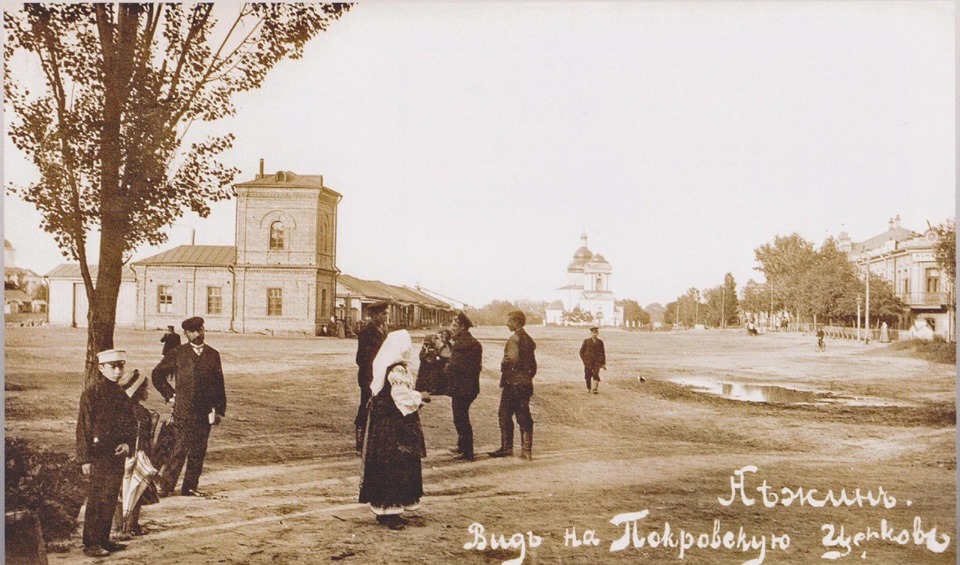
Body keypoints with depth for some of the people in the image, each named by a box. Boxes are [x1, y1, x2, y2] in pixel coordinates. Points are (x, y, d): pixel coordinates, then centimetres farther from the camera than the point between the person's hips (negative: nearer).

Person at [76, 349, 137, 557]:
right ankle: (90, 544, 6)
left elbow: (131, 424, 15)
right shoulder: (91, 394, -9)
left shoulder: (121, 394, 11)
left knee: (111, 499, 12)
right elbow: (83, 428, -10)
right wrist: (85, 458, -13)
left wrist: (128, 443, -4)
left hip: (118, 454, 7)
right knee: (97, 499, -2)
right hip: (99, 455, -7)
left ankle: (104, 540, 22)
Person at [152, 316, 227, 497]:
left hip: (205, 410, 3)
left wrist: (220, 410, 9)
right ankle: (165, 485, -2)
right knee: (181, 447, -10)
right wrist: (170, 395, 5)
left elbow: (219, 385, 13)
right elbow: (157, 375, 11)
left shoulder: (213, 355, 11)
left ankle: (190, 487, 15)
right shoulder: (178, 354, 3)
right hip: (183, 410, -3)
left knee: (199, 450, 6)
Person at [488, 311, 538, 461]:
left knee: (505, 415, 1)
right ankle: (526, 450, 9)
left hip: (513, 383, -8)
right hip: (526, 383, 8)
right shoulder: (529, 340, 14)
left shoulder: (514, 339, -12)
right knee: (524, 416, 8)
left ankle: (507, 447, 3)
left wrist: (503, 381, -8)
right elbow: (533, 365, 16)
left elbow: (510, 361, -19)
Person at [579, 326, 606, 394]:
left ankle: (595, 389, -23)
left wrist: (603, 363, 7)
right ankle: (588, 388, 22)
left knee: (596, 374, -16)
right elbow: (581, 351, 9)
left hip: (597, 361, 0)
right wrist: (584, 360, -2)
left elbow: (603, 353, 12)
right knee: (588, 375, 4)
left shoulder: (600, 342, 8)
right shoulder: (586, 341, 5)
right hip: (588, 362, 0)